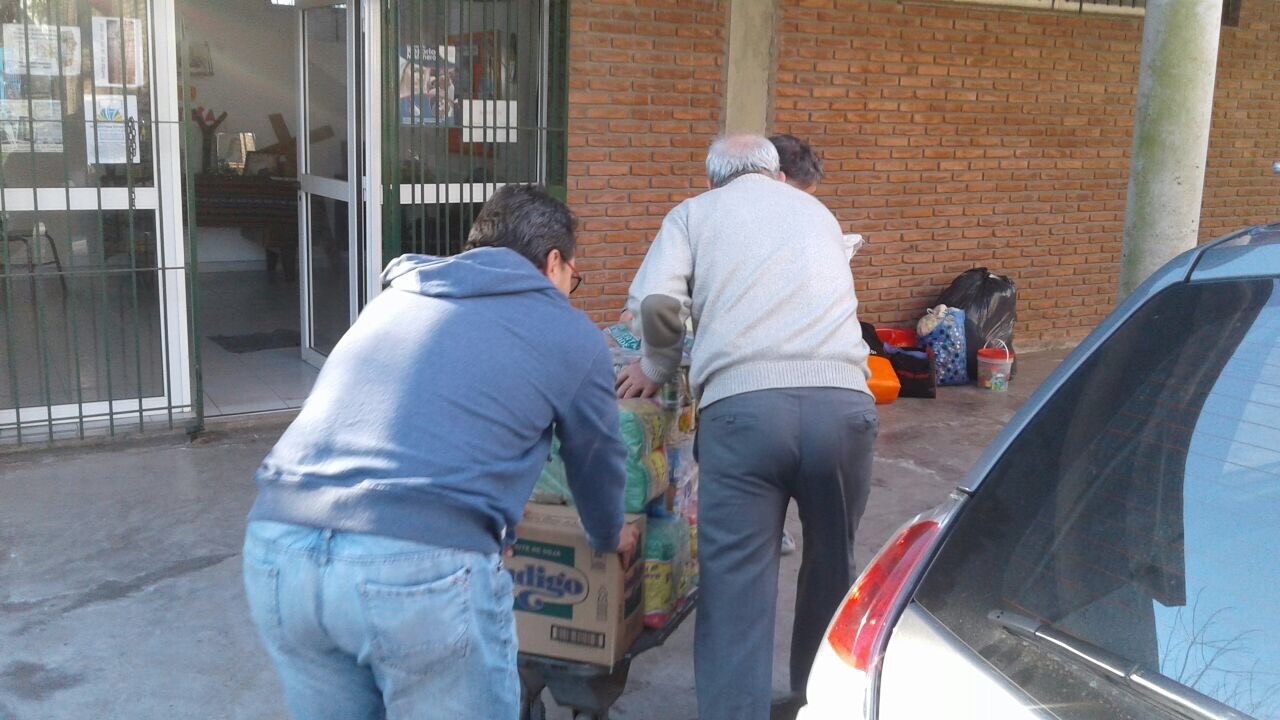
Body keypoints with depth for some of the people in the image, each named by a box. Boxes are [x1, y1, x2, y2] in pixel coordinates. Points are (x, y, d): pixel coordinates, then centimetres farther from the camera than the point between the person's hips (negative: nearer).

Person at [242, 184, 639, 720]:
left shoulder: (398, 294, 26)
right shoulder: (571, 334, 14)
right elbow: (596, 463, 28)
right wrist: (611, 539, 50)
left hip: (276, 551, 6)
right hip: (425, 567, -5)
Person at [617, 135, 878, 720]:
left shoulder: (695, 213, 17)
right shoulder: (817, 212, 29)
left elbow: (655, 302, -1)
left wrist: (656, 369, 18)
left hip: (741, 406, -3)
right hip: (843, 402, 4)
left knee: (735, 589, 1)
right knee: (832, 569, 22)